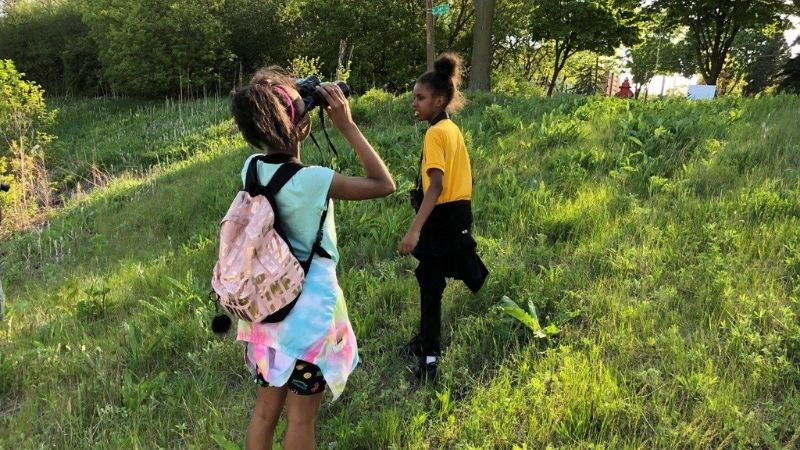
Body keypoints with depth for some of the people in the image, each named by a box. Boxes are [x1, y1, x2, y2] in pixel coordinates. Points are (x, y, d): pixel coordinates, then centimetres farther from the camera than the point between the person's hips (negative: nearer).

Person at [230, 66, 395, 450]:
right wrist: (347, 126, -13)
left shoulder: (251, 169, -4)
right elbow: (384, 184, -13)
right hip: (310, 308, -6)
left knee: (265, 410, 20)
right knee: (301, 418, 11)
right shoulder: (313, 180, -23)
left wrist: (294, 103, 7)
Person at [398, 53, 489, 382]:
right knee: (431, 283, 21)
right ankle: (426, 341, 37)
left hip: (441, 218, -10)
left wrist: (414, 230, -33)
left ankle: (429, 356, 7)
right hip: (458, 213, 10)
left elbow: (436, 186, -27)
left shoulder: (435, 133, -17)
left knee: (431, 287, -1)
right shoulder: (453, 129, 11)